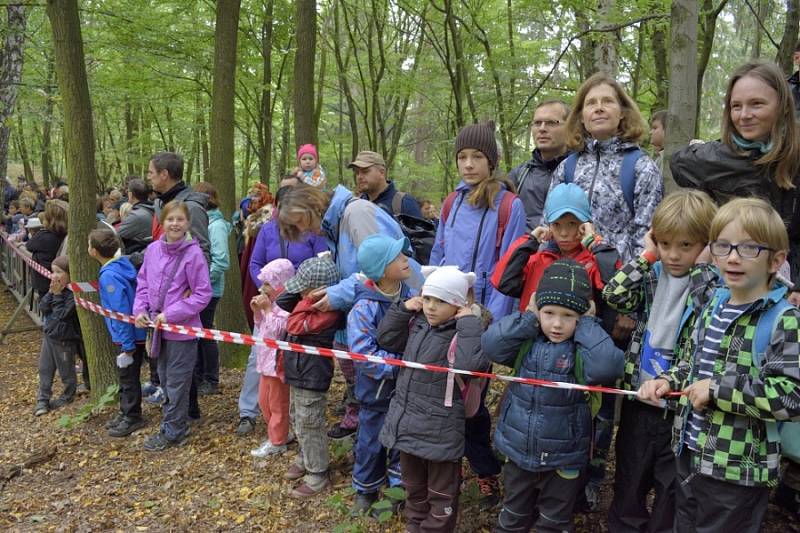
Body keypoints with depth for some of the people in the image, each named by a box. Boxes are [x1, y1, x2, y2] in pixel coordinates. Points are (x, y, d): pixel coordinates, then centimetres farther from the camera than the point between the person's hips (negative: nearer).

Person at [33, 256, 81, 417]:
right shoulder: (54, 289, 5)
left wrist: (57, 295, -22)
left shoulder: (73, 292, -20)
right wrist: (51, 293, -14)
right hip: (49, 336, 8)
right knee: (45, 369, 11)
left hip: (65, 339, -8)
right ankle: (42, 400, 19)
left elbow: (63, 313, -24)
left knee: (66, 370, 10)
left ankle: (68, 396, 29)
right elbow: (42, 307, -1)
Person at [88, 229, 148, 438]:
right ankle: (125, 412, 35)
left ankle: (132, 417, 21)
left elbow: (121, 313, -25)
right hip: (134, 333, 9)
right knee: (125, 374, 21)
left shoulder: (109, 276, -24)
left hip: (129, 336, -9)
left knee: (128, 376, 6)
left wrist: (127, 345, -21)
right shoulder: (123, 263, 2)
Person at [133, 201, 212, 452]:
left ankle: (172, 431, 21)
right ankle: (175, 420, 36)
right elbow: (143, 282, 12)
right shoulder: (152, 250, 0)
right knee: (165, 379, 19)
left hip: (183, 329, -6)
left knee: (176, 382, 6)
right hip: (159, 327, 6)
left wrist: (171, 314, -17)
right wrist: (140, 309, -3)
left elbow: (202, 295, -15)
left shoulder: (193, 253, -16)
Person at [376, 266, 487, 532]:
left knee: (441, 493, 14)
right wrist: (402, 309, 1)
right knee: (414, 487, 27)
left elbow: (471, 364, -38)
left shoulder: (462, 334, -19)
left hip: (440, 432, -7)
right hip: (407, 423, 7)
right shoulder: (418, 323, 3)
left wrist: (468, 322, -29)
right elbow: (386, 339, 13)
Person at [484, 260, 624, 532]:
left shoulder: (582, 349, -15)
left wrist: (587, 325, -23)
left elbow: (608, 367, -35)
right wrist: (528, 317, -16)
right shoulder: (527, 342, -6)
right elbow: (491, 344, -19)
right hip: (518, 450, 3)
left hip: (563, 459, -2)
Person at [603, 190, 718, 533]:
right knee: (629, 480, 20)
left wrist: (702, 265, -20)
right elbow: (613, 295, -14)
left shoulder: (714, 283, -9)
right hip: (639, 398, 3)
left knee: (672, 486, 16)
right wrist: (647, 256, -11)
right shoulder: (651, 276, 1)